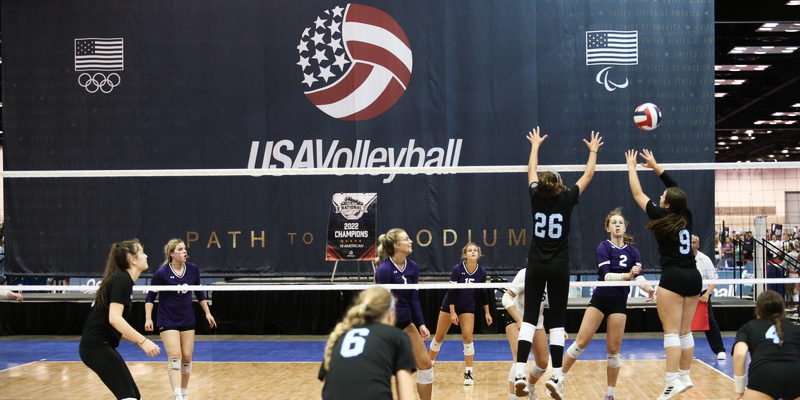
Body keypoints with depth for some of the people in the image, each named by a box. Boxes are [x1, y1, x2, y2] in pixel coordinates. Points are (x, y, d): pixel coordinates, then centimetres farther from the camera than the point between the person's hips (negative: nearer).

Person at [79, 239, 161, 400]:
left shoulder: (122, 280, 17)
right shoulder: (123, 280, -12)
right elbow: (114, 319, -25)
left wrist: (138, 342, 15)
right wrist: (142, 340, -26)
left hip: (103, 347, 10)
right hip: (97, 346, -10)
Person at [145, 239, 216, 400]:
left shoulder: (193, 269, -2)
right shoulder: (161, 273, -13)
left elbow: (199, 293, 12)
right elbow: (150, 297, -5)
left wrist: (207, 313, 10)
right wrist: (148, 318, -14)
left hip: (187, 320, 4)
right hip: (167, 321, -4)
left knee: (186, 358, 6)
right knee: (175, 356, -17)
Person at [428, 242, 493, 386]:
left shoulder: (481, 272, -11)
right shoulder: (457, 269, -20)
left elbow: (483, 293, 2)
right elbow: (451, 291, -17)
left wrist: (487, 312, 2)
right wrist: (452, 312, -19)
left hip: (468, 307, 2)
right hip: (450, 305, -2)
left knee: (467, 338, -10)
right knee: (439, 337, 6)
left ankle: (469, 373, -3)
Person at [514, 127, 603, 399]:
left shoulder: (536, 198, -2)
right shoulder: (566, 200, -7)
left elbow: (531, 171, 16)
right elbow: (588, 175, 7)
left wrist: (535, 145, 32)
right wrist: (593, 151, 23)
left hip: (535, 265, 2)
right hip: (559, 267, -2)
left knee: (529, 318, 0)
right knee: (557, 321, 2)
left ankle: (520, 374, -12)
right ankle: (555, 377, -3)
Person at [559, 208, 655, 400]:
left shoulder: (633, 251, 6)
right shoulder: (604, 247, -4)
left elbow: (639, 276, -7)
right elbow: (606, 274, -16)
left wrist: (648, 288, -28)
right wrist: (627, 275, -32)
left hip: (619, 303, 2)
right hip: (599, 300, -2)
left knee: (613, 350, 2)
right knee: (581, 341, -9)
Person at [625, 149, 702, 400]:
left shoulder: (662, 218, -7)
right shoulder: (686, 216, 7)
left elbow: (637, 194, 4)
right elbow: (676, 189, 22)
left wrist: (631, 167, 16)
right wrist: (656, 167, 28)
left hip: (673, 277, -7)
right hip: (694, 276, 7)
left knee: (671, 332, -9)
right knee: (685, 331, 13)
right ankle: (685, 376, 19)